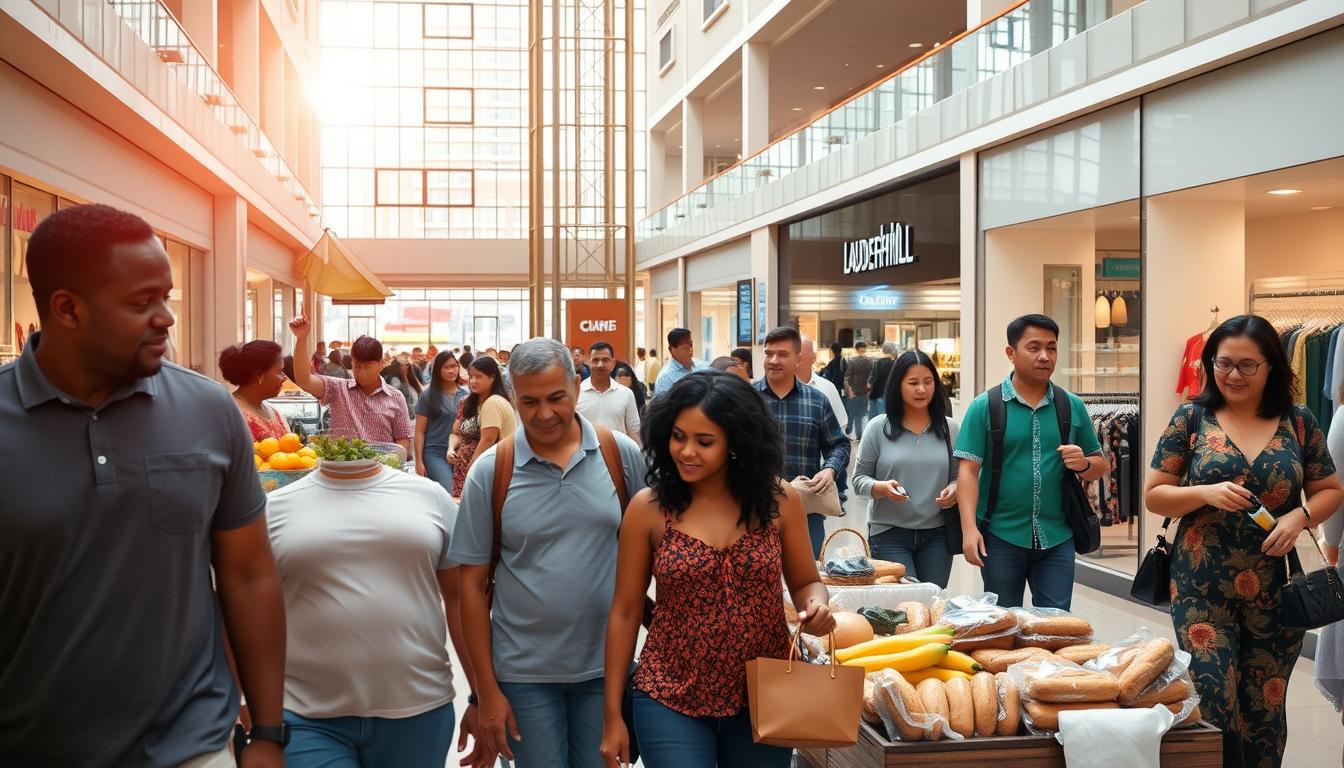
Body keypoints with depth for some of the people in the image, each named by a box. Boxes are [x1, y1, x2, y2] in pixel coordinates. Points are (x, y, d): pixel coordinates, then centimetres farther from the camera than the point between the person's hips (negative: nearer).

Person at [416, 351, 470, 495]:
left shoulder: (466, 394, 8)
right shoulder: (429, 395, 1)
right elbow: (419, 431, 0)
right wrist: (419, 461, -6)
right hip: (435, 453, -4)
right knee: (449, 494, -18)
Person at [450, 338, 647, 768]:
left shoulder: (622, 454, -4)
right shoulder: (490, 471, -6)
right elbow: (473, 584, -3)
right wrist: (486, 690, -4)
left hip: (608, 665, 1)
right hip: (523, 672, -1)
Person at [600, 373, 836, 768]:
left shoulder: (779, 500, -5)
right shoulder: (648, 509, -7)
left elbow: (805, 582, 9)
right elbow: (625, 611, -1)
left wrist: (816, 606, -15)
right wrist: (612, 714, 1)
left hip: (765, 699, 2)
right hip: (670, 699, -1)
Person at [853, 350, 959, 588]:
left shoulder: (949, 428, 7)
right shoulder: (879, 428, 1)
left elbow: (958, 476, 13)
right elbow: (859, 479, 3)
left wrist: (954, 490, -9)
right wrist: (882, 487, -17)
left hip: (937, 534, 2)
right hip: (889, 533, -2)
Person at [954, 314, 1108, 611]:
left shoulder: (1073, 406, 6)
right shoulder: (985, 406, -3)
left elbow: (1100, 465, 13)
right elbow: (968, 470, -7)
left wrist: (1083, 464, -10)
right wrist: (969, 528, -17)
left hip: (1057, 538, 2)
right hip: (1001, 537, -2)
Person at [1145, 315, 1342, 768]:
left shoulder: (1298, 423, 3)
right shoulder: (1191, 419, -2)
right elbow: (1154, 495, 0)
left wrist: (1299, 517, -11)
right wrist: (1205, 494, -18)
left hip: (1275, 593, 2)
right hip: (1203, 590, -2)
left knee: (1266, 707, 13)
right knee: (1214, 704, -4)